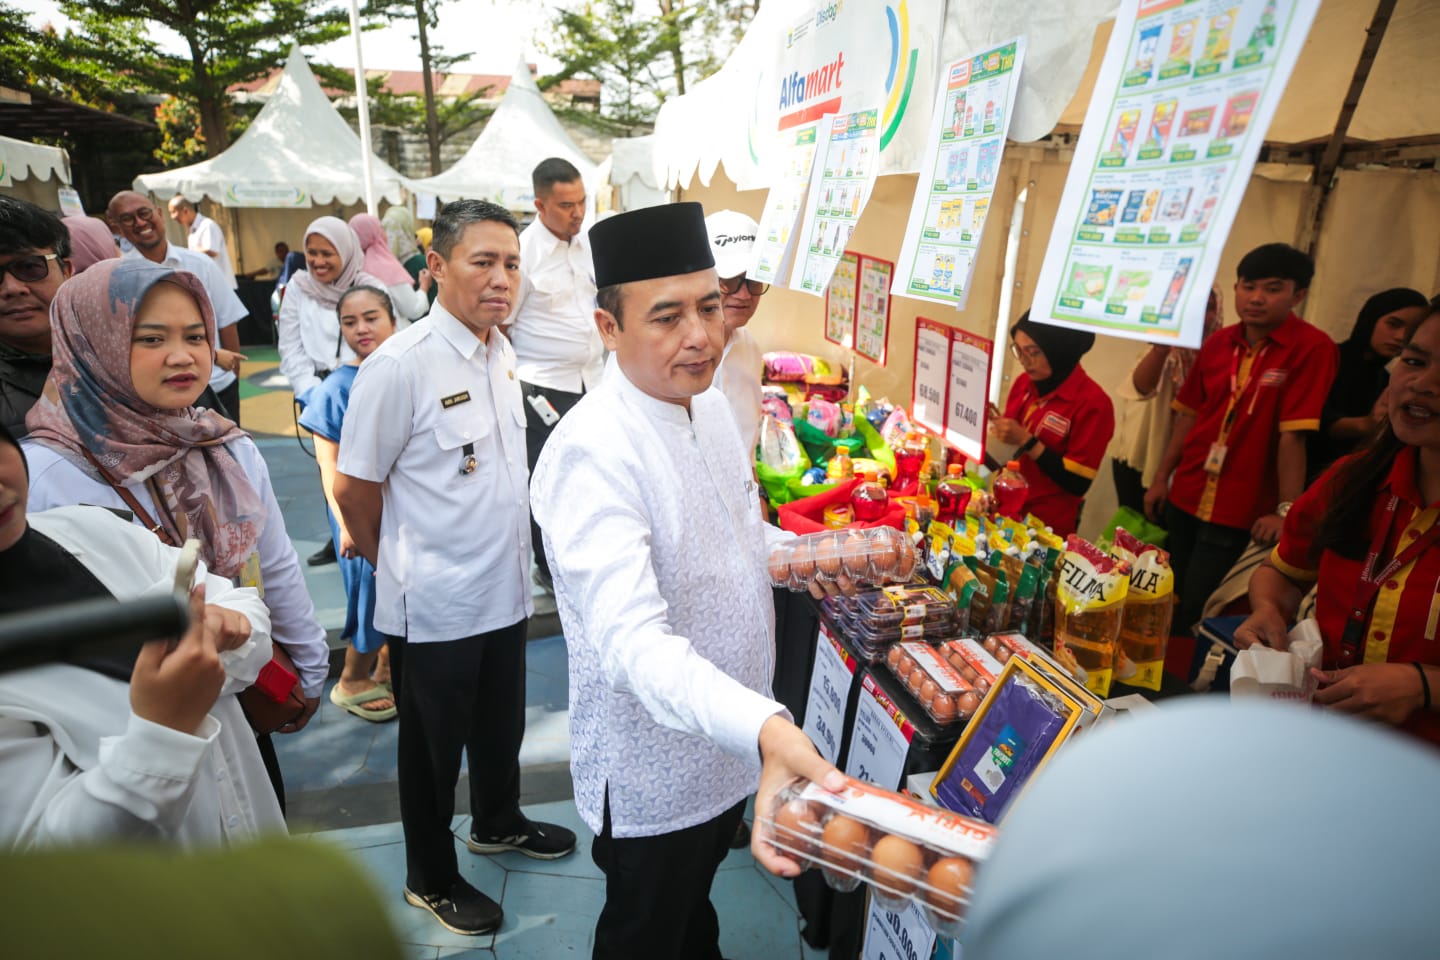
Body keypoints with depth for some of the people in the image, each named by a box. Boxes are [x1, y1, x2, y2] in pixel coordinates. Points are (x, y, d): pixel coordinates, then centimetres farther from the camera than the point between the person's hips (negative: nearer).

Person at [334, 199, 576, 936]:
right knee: (433, 745, 15)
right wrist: (396, 564, 0)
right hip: (433, 604, -6)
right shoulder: (401, 363, -21)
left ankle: (497, 823, 52)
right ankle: (430, 879, 38)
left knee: (500, 724, 25)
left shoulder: (500, 352, 2)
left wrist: (508, 557, 14)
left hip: (504, 588, 7)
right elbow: (354, 486, -14)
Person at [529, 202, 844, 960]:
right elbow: (631, 641, -42)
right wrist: (764, 725, -56)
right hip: (653, 766, -7)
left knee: (695, 898, 33)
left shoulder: (711, 405, -3)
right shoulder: (591, 454, -31)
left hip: (732, 734, 7)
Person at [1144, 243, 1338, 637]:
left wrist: (1286, 510, -20)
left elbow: (1293, 435, -19)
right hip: (1185, 498, 6)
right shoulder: (1218, 343, 5)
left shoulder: (1312, 348, -13)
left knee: (1198, 614, 0)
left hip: (1239, 513, -6)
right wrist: (1161, 478, 12)